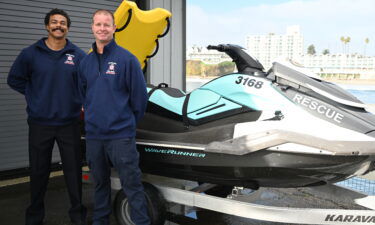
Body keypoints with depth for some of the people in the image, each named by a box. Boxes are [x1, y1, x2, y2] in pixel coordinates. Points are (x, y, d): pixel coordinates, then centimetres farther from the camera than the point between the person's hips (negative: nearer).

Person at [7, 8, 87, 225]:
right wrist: (34, 95, 3)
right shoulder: (30, 53, 0)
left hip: (70, 124, 0)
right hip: (39, 124, 0)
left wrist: (80, 100, 1)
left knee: (74, 170, 7)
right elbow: (14, 79, 10)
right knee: (38, 172, 10)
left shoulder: (78, 55, 0)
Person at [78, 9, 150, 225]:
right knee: (100, 183, 18)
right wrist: (93, 116, 14)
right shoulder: (86, 61, 8)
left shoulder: (127, 59, -7)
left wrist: (129, 121, 3)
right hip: (93, 134, 5)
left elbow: (140, 96, -5)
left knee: (132, 184, -1)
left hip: (121, 135, -5)